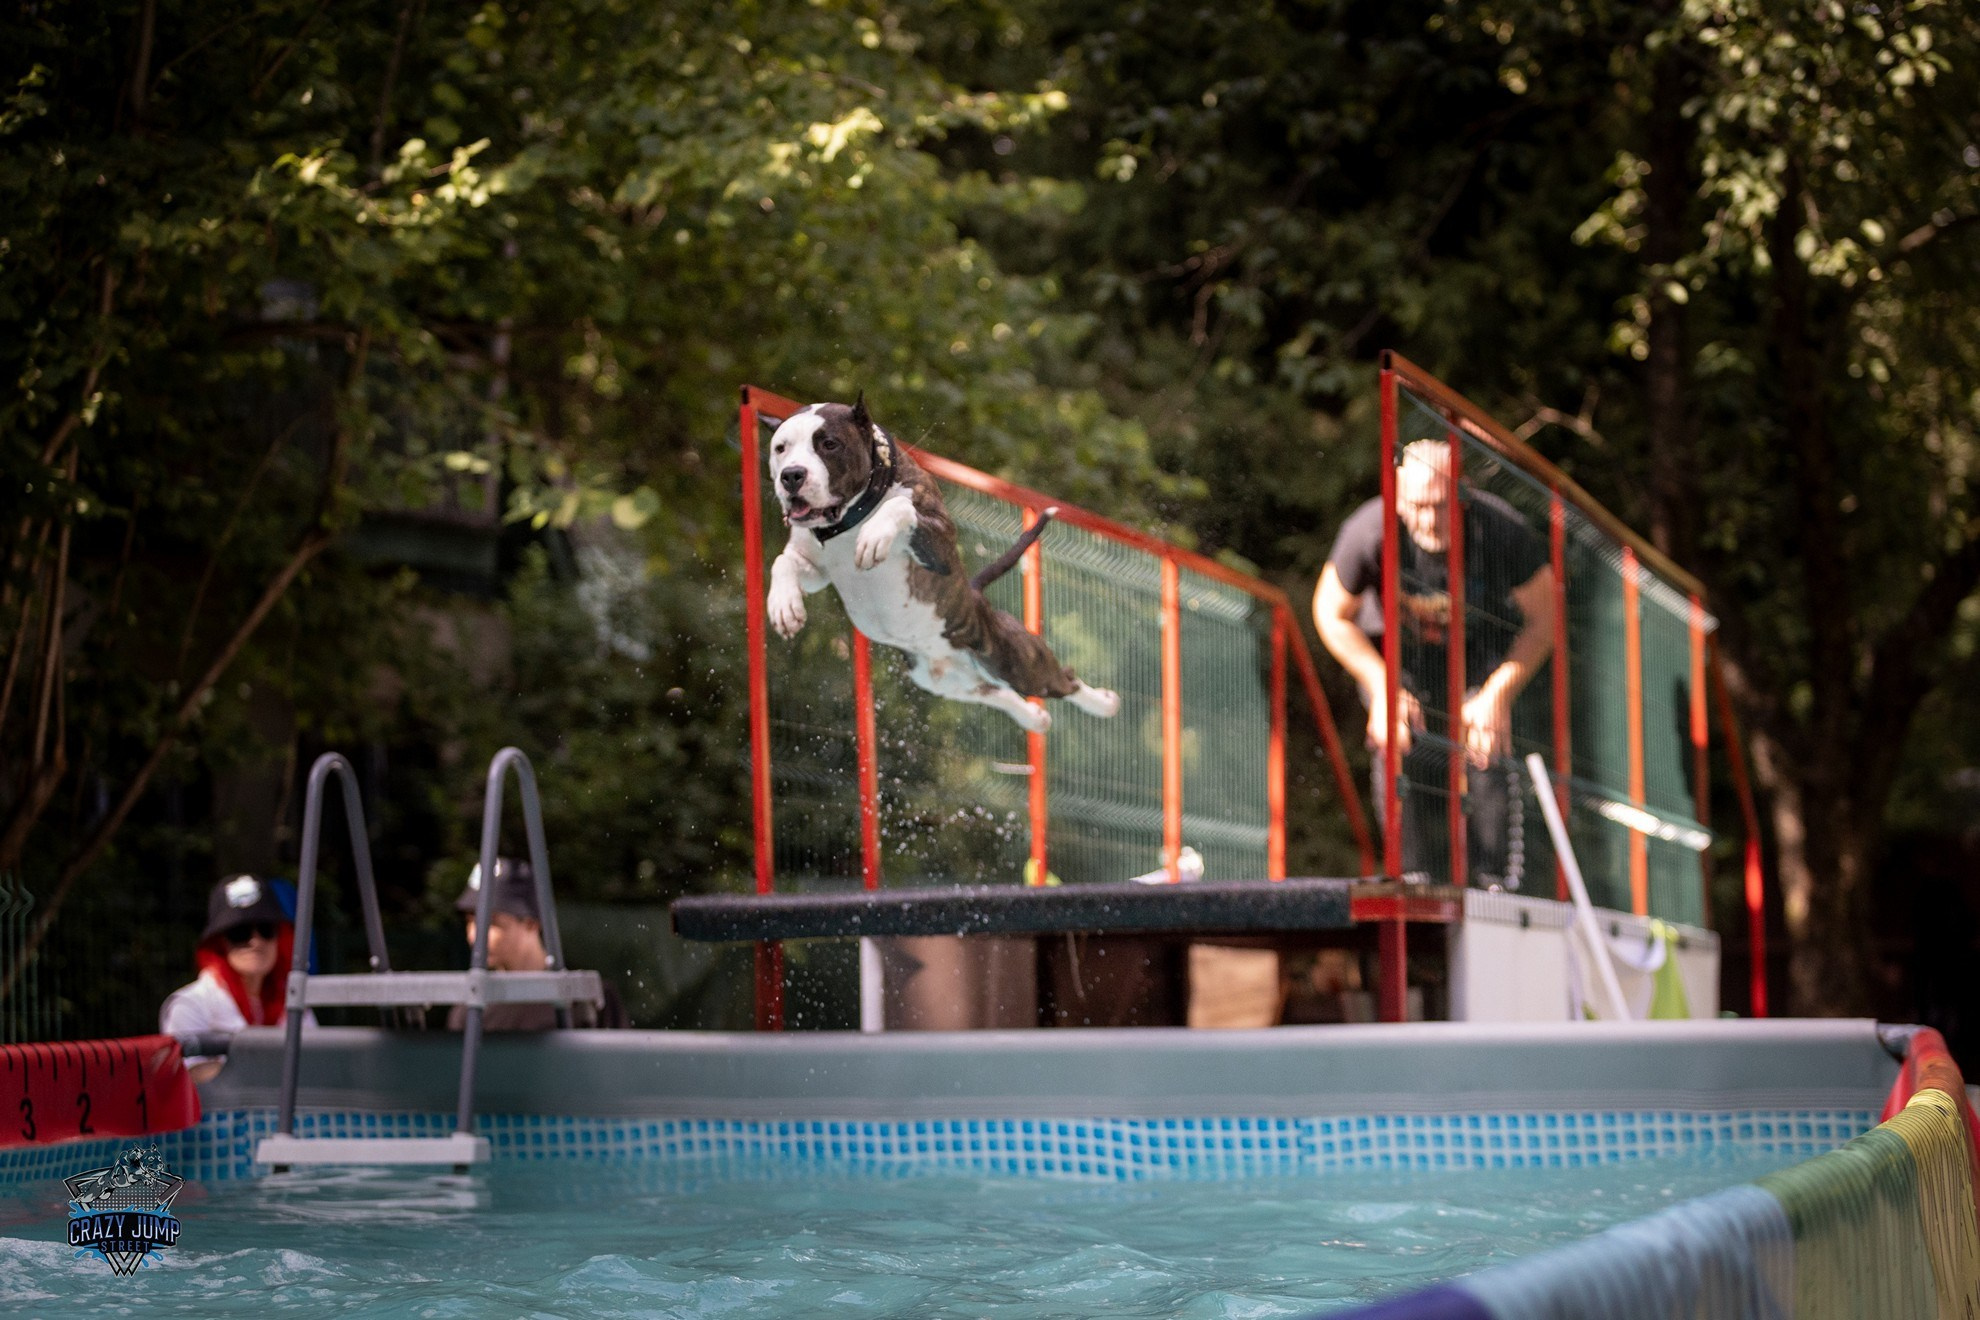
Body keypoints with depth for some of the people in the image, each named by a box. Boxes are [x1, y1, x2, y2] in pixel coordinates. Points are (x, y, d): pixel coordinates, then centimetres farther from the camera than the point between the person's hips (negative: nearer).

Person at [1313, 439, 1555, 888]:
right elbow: (1332, 615, -12)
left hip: (1479, 646, 0)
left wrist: (1497, 695, -24)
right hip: (1395, 650, 0)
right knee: (1398, 748, -21)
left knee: (1487, 749, -20)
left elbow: (1542, 621, -16)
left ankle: (1498, 883, -10)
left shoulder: (1503, 529, -32)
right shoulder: (1367, 534, -32)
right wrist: (1383, 689, -19)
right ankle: (1412, 880, -8)